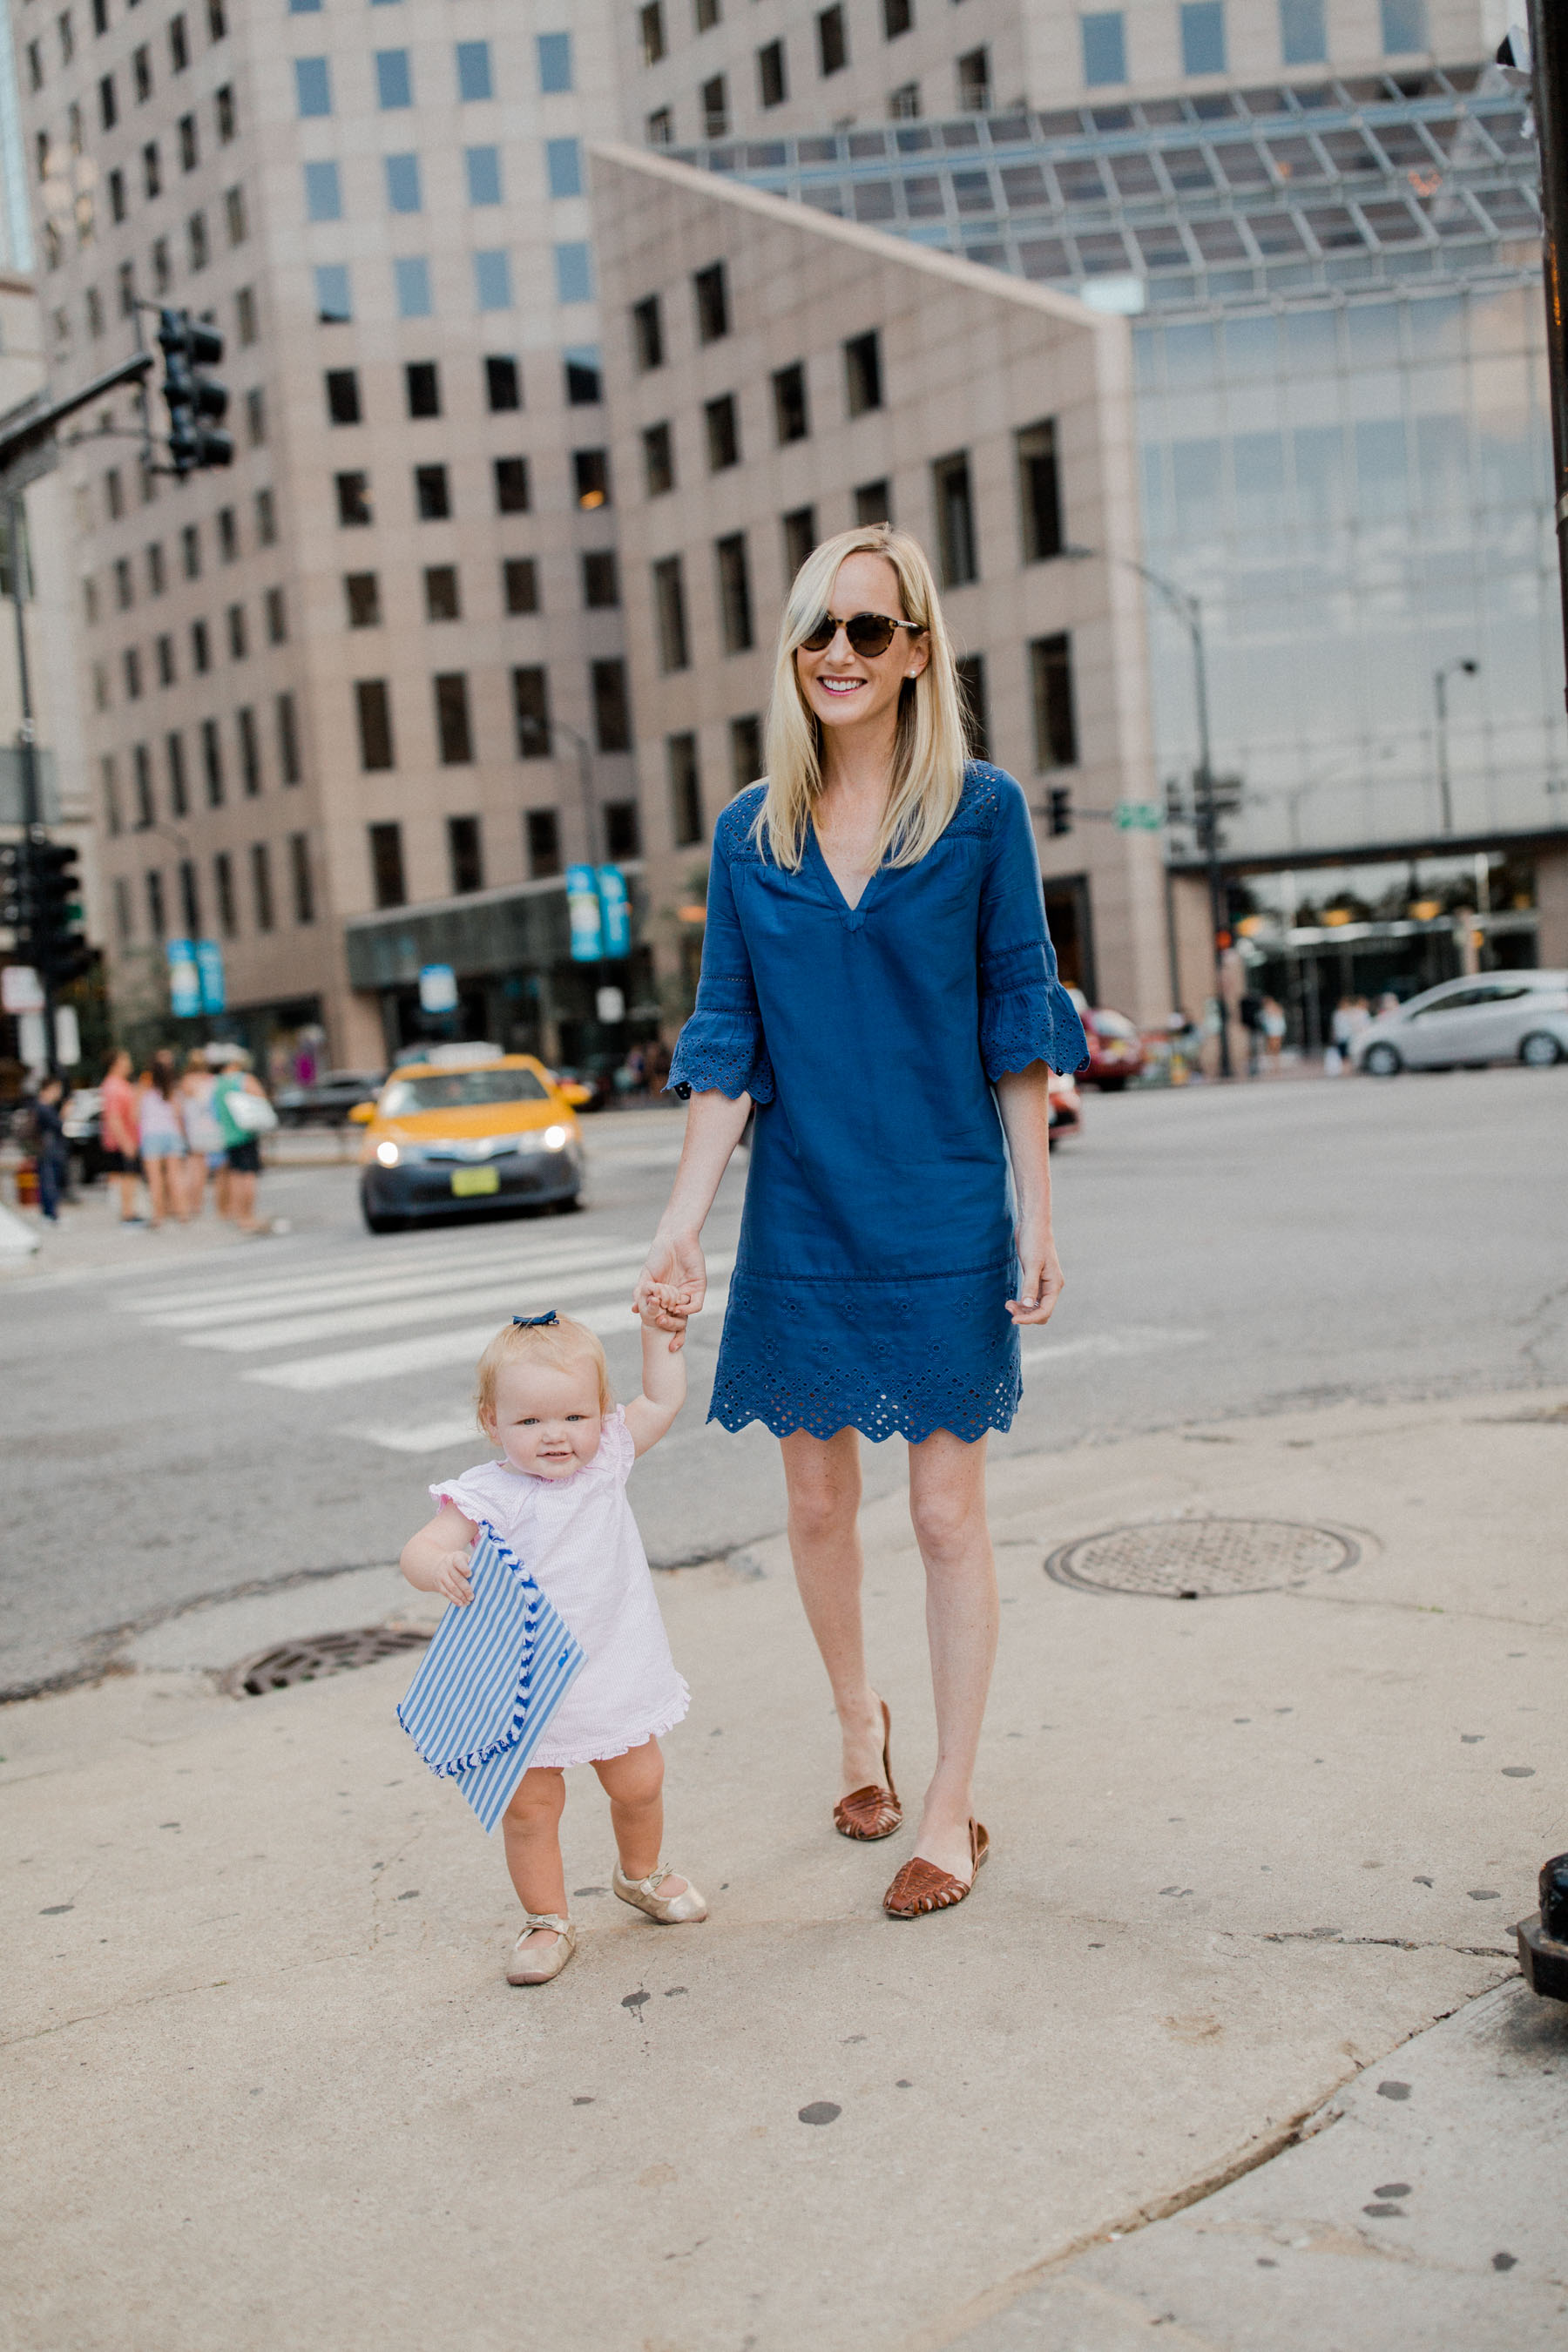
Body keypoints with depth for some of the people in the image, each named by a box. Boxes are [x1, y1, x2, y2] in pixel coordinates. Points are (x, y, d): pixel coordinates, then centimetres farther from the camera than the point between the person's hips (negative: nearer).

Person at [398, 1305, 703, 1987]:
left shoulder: (605, 1459, -3)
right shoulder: (488, 1496, -17)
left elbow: (663, 1400, 8)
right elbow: (418, 1549, -26)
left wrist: (658, 1333, 4)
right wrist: (440, 1566, -47)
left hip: (614, 1670, 4)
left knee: (639, 1784, 17)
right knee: (529, 1807, 4)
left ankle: (641, 1874, 46)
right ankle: (547, 1920, 26)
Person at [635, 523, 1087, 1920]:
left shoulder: (982, 809, -4)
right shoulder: (750, 832, 4)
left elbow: (1017, 1028, -2)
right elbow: (727, 1047, 4)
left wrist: (1036, 1218, -4)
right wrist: (684, 1219, -3)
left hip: (943, 1216, -3)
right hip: (800, 1223, 3)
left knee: (948, 1508, 4)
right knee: (817, 1501, 13)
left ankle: (952, 1808, 19)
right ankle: (858, 1722, 39)